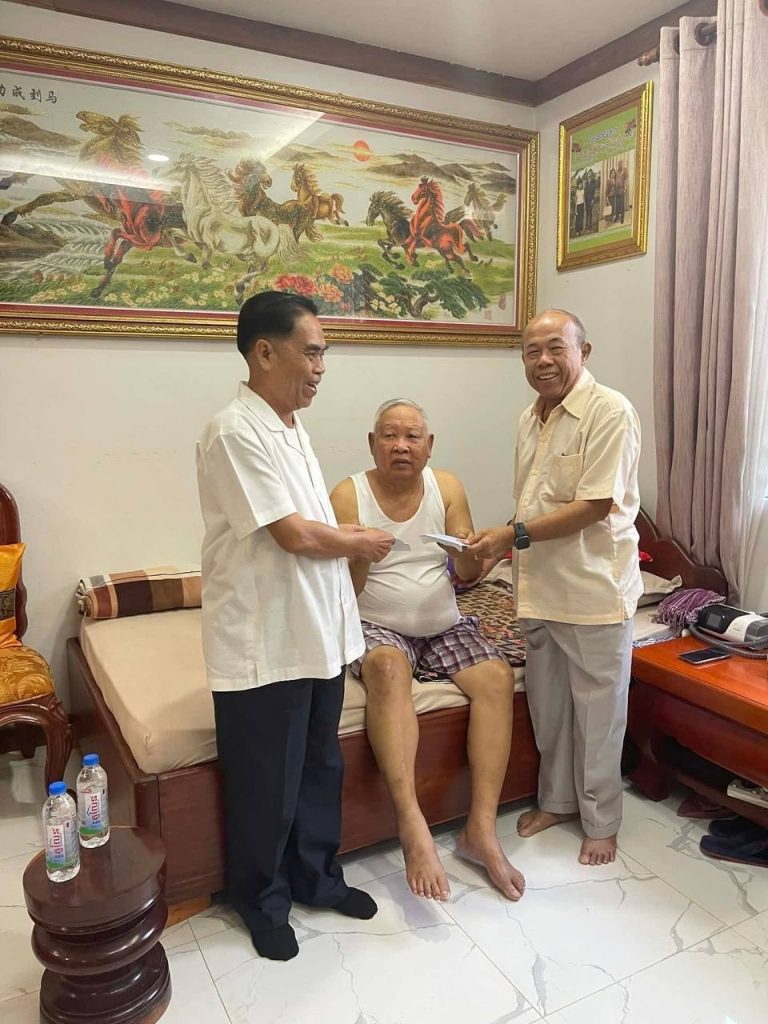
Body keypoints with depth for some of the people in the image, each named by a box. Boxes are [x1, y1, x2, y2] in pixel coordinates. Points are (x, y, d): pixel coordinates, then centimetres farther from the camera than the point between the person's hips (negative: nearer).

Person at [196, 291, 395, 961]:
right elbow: (294, 535, -21)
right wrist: (362, 543, -6)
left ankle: (316, 876, 42)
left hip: (317, 632, 9)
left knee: (321, 766, 21)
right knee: (267, 783, 11)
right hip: (263, 644, -8)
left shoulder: (290, 426, 10)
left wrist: (349, 536, 4)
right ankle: (262, 900, 34)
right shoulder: (236, 432, -20)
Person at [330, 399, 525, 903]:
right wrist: (361, 557, -31)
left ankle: (482, 828, -17)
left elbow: (468, 574, 0)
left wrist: (468, 554, -24)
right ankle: (412, 823, -38)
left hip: (445, 625, 4)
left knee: (497, 676, -22)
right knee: (387, 668, -36)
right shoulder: (348, 495, -7)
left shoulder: (447, 487, 1)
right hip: (377, 627, -3)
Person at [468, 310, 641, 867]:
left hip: (594, 591, -7)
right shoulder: (531, 418, 10)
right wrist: (517, 571, 12)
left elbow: (595, 506, -20)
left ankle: (601, 821, 28)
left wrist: (515, 535, -20)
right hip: (540, 588, 7)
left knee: (598, 712, 9)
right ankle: (556, 800, 39)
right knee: (547, 705, 19)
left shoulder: (610, 412, -14)